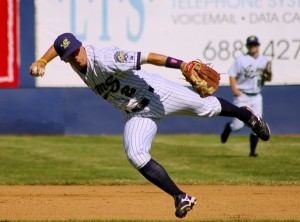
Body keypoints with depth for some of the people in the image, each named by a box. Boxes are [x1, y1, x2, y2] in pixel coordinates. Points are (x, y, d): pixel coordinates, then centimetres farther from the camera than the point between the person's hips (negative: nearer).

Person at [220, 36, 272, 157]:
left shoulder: (264, 61, 9)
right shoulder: (241, 59, -4)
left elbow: (268, 79, 14)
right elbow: (232, 75, -5)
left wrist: (268, 74, -9)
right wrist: (234, 89, -19)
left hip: (256, 97, 4)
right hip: (242, 96, -4)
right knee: (238, 125, -8)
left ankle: (253, 151, 7)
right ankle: (228, 127, 26)